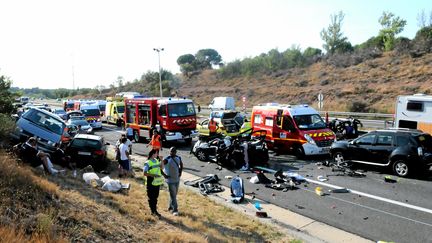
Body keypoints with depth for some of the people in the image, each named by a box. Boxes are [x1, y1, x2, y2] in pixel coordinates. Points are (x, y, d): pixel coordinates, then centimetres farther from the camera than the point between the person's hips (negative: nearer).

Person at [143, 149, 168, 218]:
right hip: (151, 183, -6)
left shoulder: (157, 160, 5)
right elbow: (145, 173, -19)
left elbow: (161, 168, 15)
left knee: (155, 197, 16)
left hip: (157, 182, 6)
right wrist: (153, 175, -26)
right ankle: (153, 211, 18)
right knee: (151, 197, 6)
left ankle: (155, 210, 28)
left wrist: (161, 160, 2)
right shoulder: (147, 163, -15)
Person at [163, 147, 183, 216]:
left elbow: (181, 164, 19)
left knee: (175, 194, 18)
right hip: (170, 180, -6)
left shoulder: (178, 158, -1)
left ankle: (170, 207, 36)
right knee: (173, 195, -3)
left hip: (177, 179, 6)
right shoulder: (166, 159, -20)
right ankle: (175, 210, 7)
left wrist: (180, 172, 10)